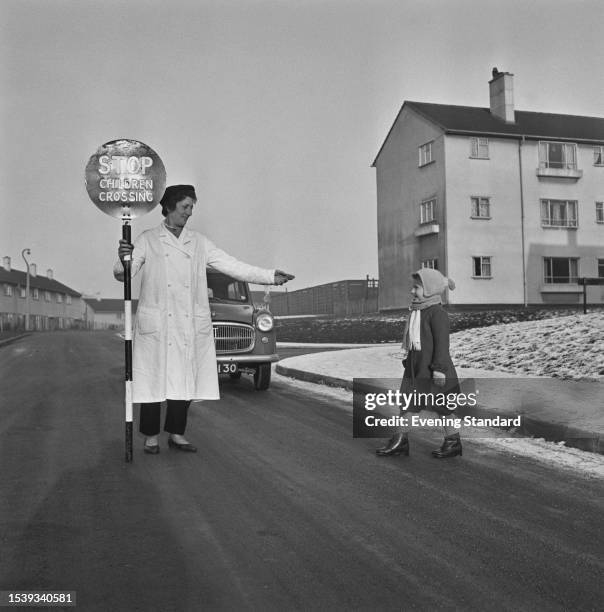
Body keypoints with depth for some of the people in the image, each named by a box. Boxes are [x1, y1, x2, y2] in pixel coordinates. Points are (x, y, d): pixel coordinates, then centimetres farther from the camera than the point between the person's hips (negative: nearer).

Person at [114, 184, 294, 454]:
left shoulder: (198, 242, 12)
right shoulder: (148, 239, 4)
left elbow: (231, 265, 7)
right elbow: (123, 275, -2)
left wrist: (270, 276, -2)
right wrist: (122, 260, -26)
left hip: (191, 327, 3)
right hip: (156, 326, -3)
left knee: (185, 380, 6)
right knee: (155, 379, 0)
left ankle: (176, 434, 20)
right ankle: (151, 436, 15)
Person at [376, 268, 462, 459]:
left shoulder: (437, 313, -16)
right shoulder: (416, 312, 11)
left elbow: (442, 343, -19)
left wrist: (439, 368, -21)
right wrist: (408, 359, 20)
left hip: (432, 369, -8)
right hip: (415, 367, 8)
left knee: (443, 406, 4)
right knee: (407, 402, 8)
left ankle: (453, 441, 19)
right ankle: (401, 440, 16)